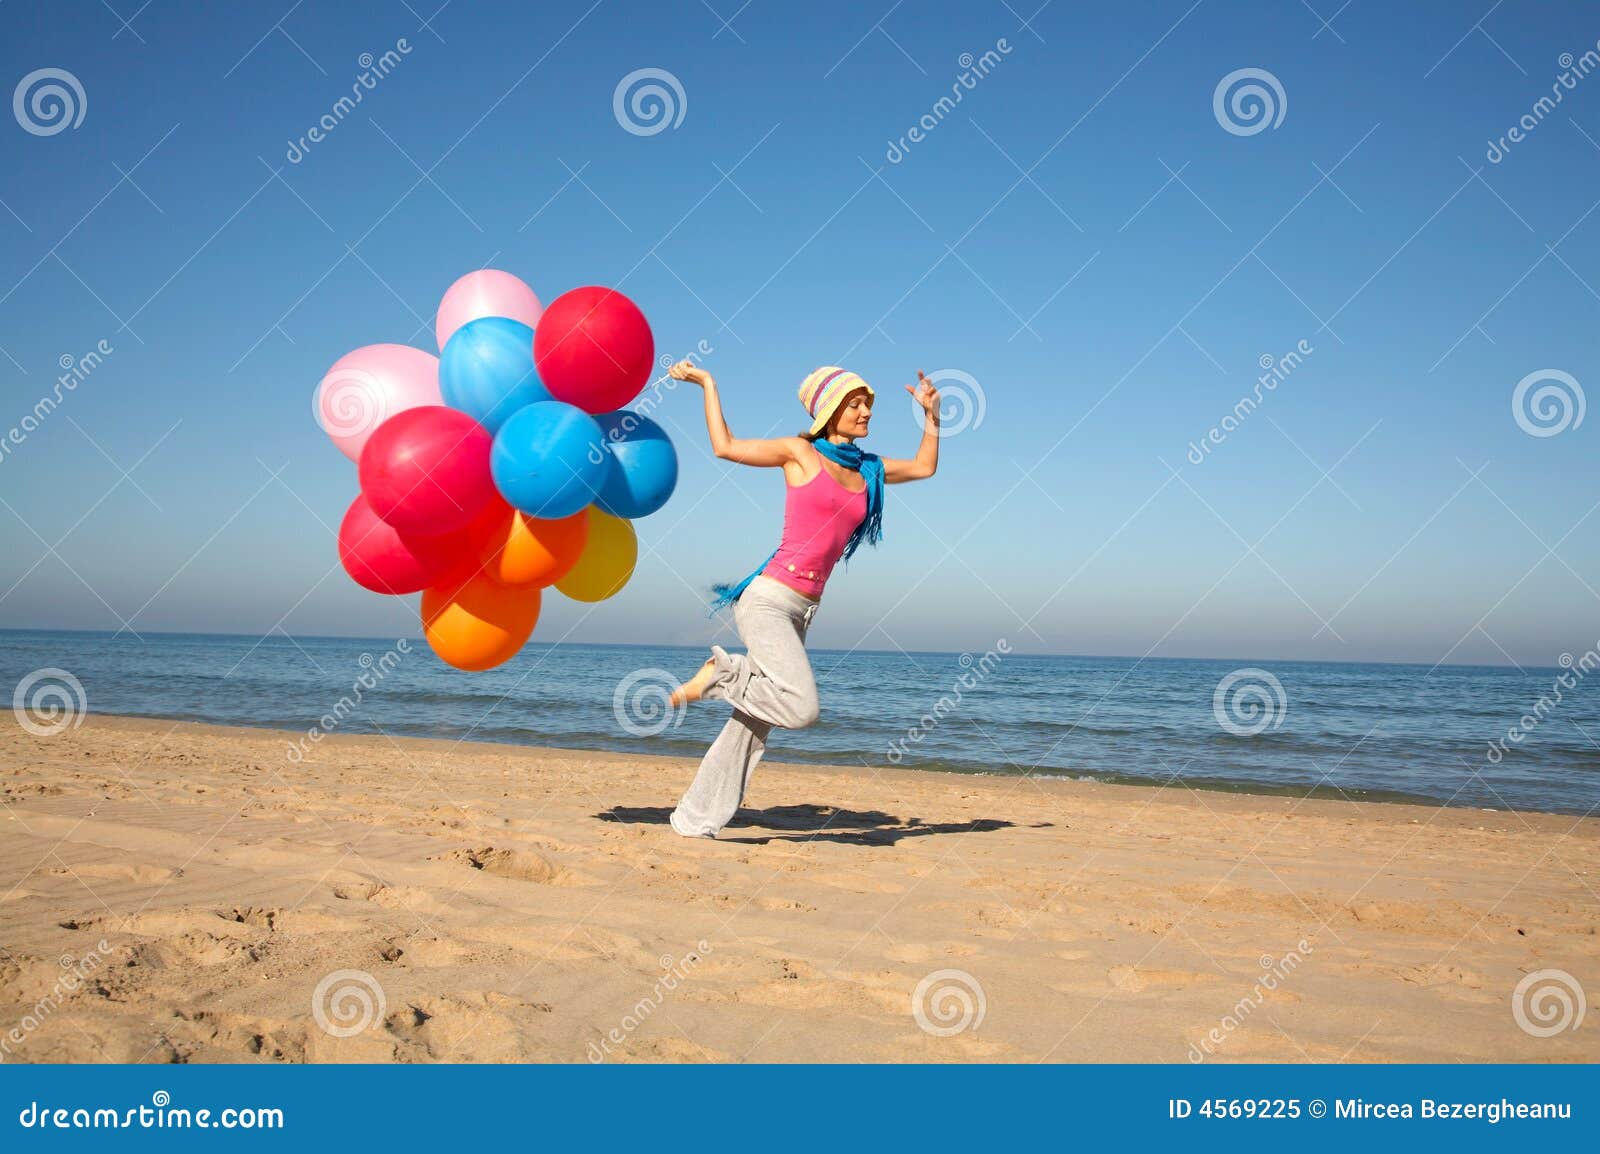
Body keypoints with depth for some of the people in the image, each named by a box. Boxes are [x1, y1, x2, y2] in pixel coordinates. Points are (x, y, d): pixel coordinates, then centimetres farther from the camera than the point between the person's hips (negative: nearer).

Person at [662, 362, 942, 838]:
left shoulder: (869, 470, 15)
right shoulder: (799, 452, 0)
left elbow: (924, 467, 29)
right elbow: (725, 446, 8)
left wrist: (930, 415, 19)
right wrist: (707, 383, 13)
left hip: (801, 610, 6)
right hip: (767, 598, -6)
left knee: (753, 724, 7)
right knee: (801, 708, -23)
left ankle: (694, 820, 17)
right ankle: (724, 672, 2)